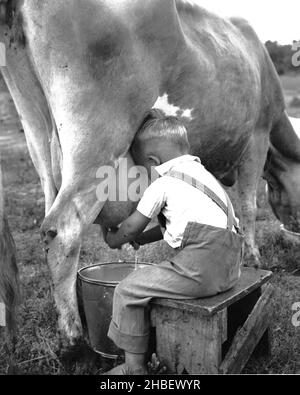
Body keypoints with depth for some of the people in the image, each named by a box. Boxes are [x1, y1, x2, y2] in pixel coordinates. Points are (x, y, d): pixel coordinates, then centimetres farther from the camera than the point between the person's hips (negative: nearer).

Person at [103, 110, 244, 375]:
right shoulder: (200, 172, 20)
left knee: (128, 290, 1)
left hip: (201, 269, -9)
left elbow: (132, 227, 6)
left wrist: (113, 239, 26)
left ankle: (134, 366, 11)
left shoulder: (161, 184, -4)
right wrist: (140, 239, 30)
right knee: (157, 277, 30)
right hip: (229, 267, 9)